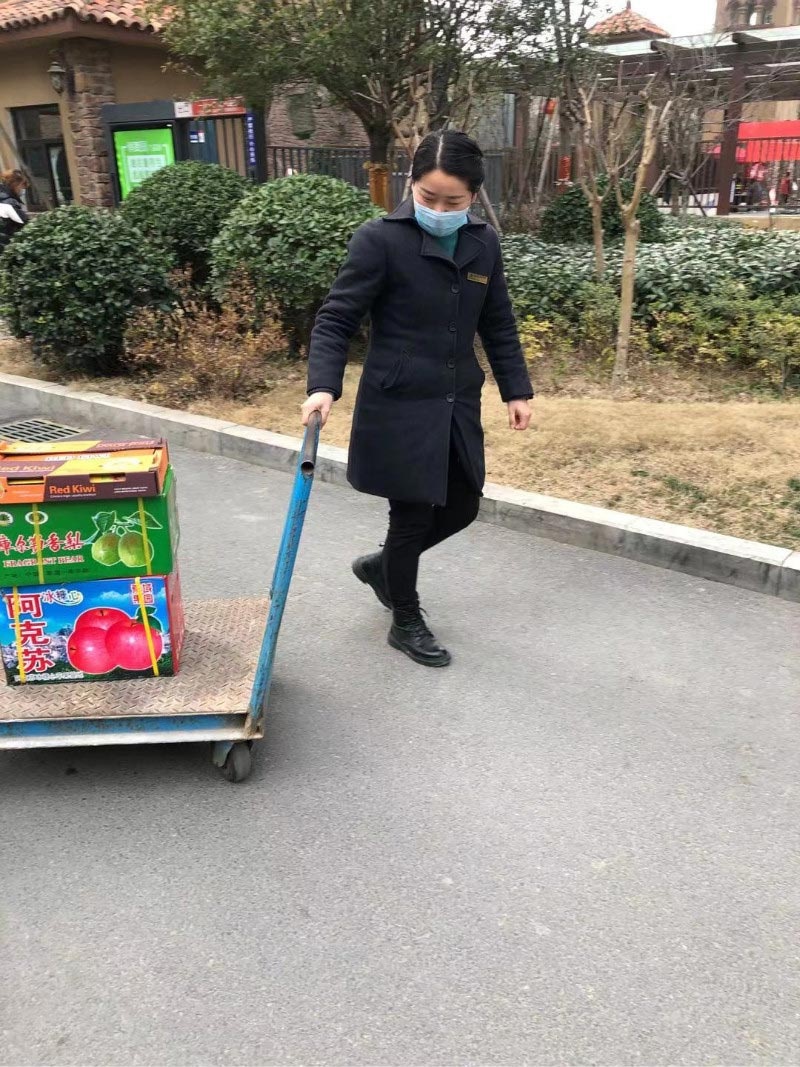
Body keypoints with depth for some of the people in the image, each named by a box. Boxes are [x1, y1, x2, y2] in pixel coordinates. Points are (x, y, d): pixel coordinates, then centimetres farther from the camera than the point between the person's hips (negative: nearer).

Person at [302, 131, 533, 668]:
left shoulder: (484, 243, 6)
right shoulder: (380, 239, -11)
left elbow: (499, 325, 14)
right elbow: (336, 320, -11)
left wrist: (517, 390, 10)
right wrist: (324, 386, -25)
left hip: (458, 403, 6)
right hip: (399, 407, -6)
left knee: (462, 508, 14)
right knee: (414, 515, 3)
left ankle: (380, 565, 40)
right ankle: (407, 622, 26)